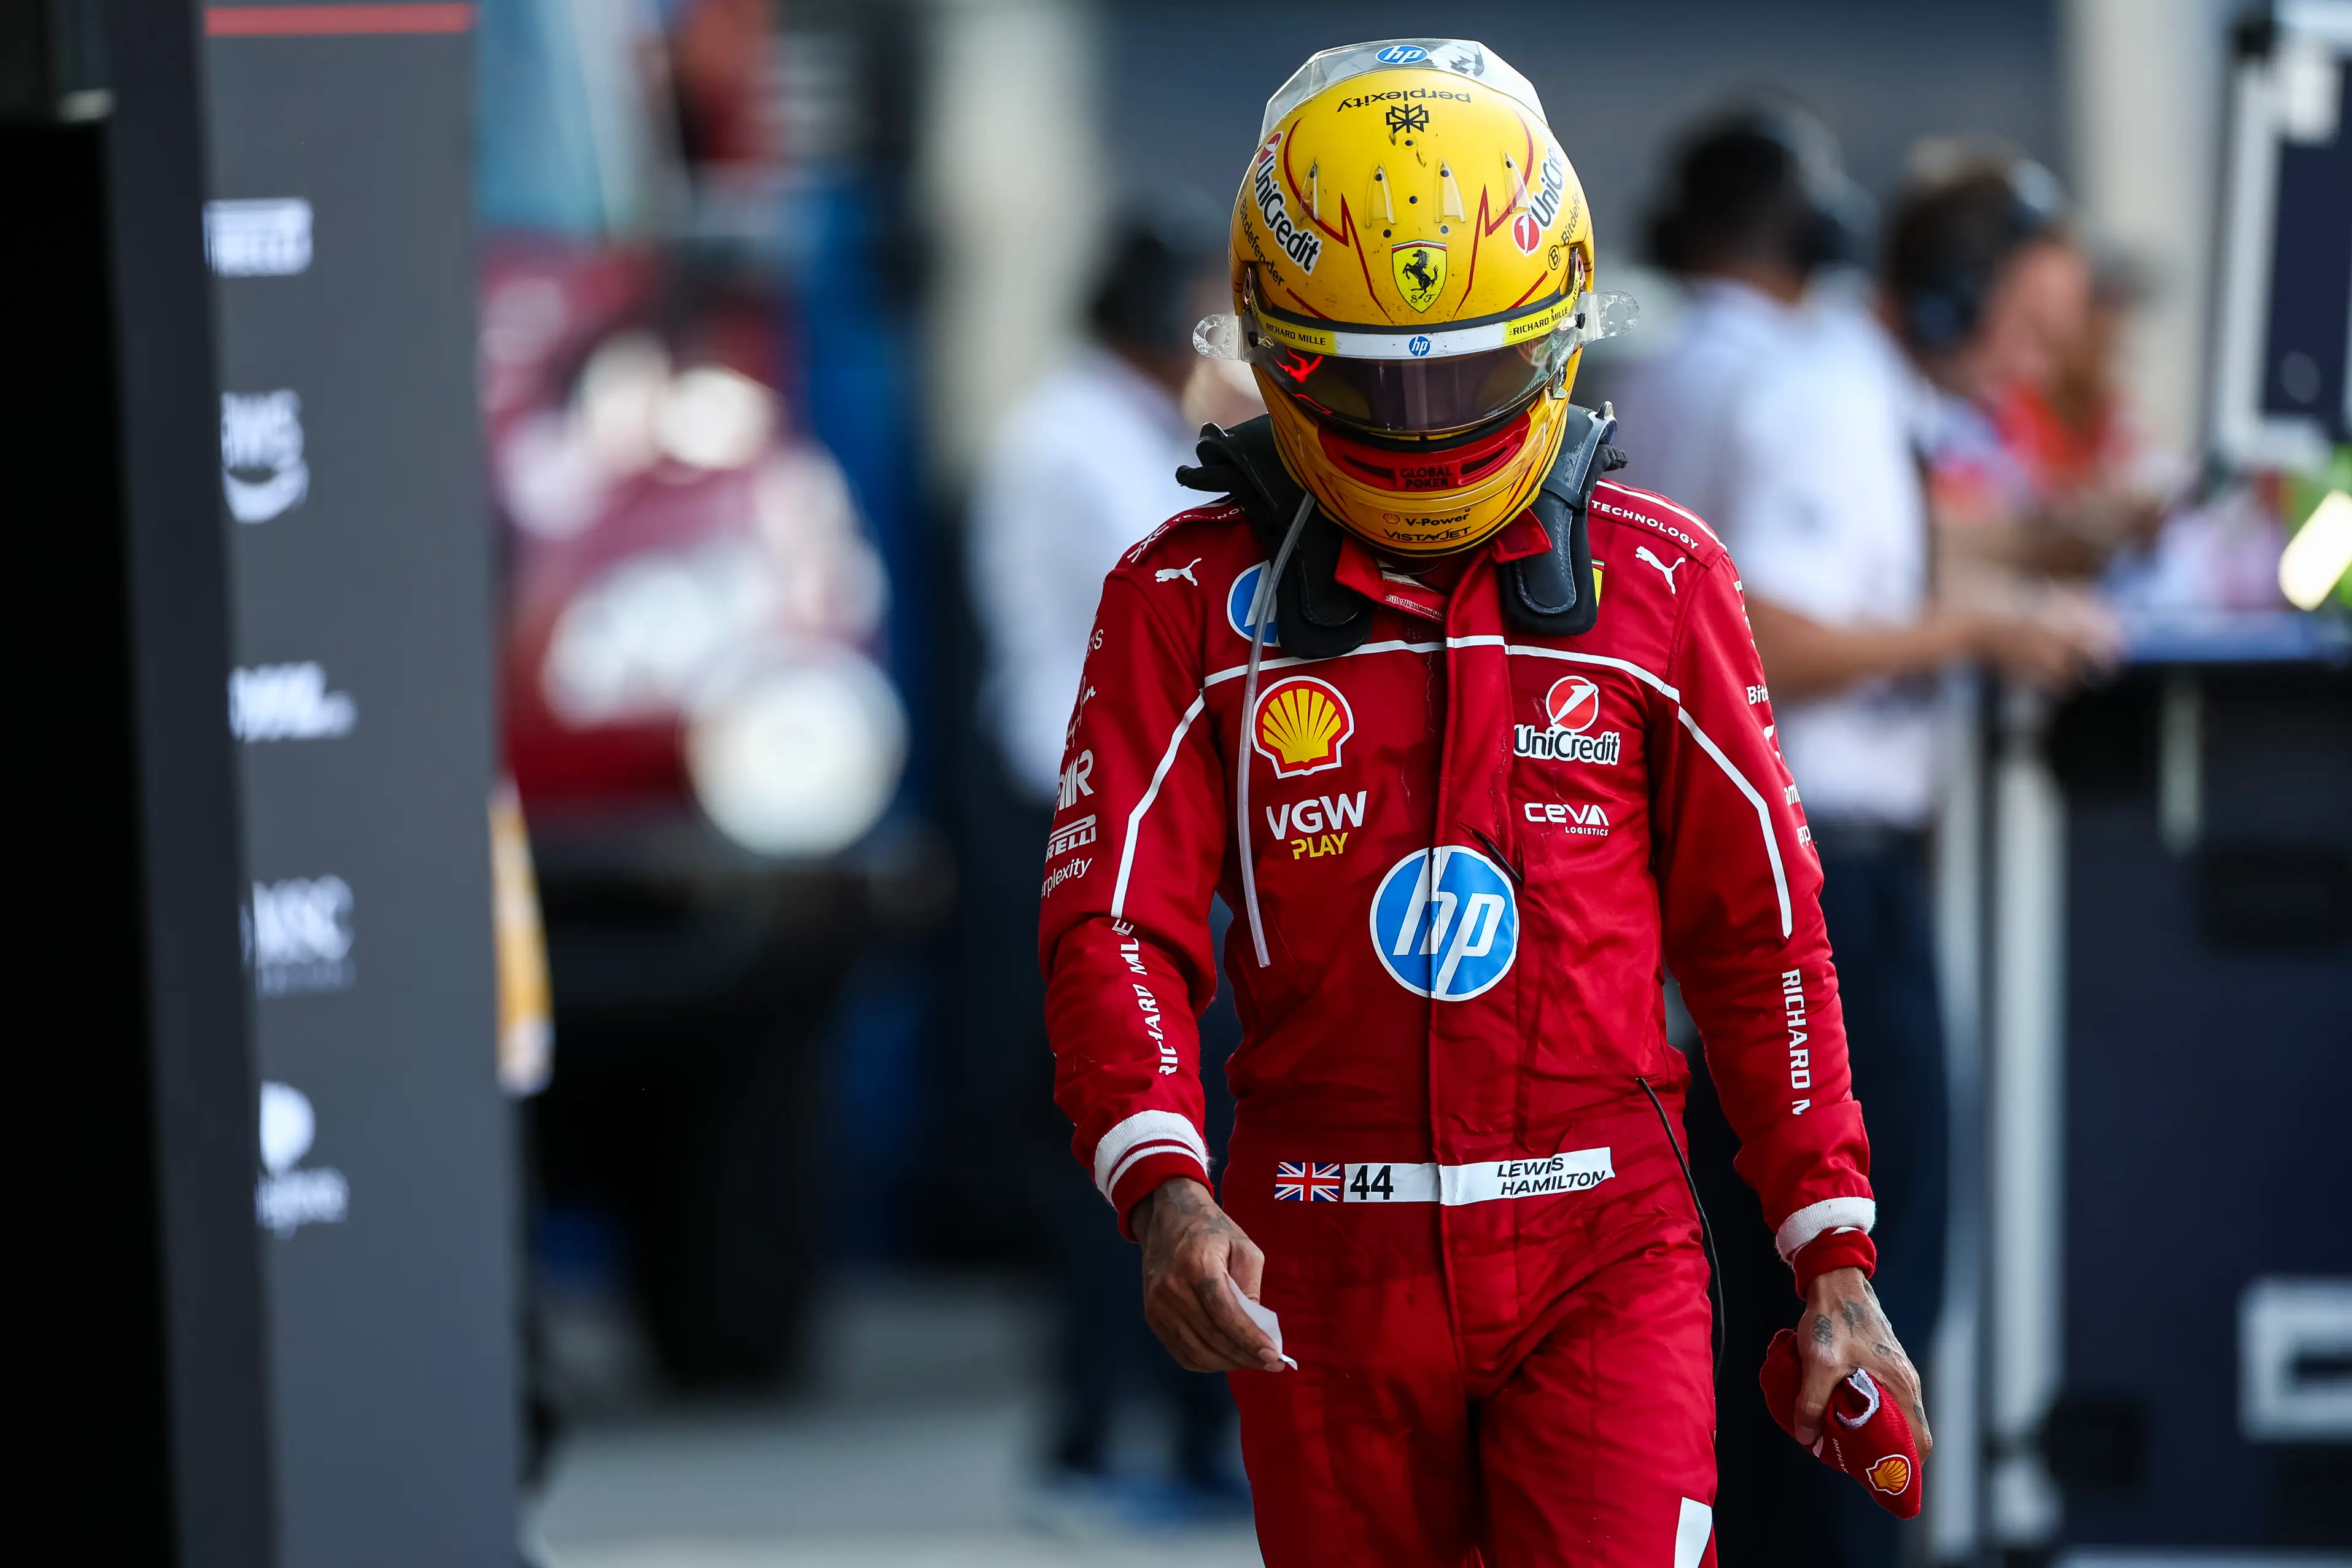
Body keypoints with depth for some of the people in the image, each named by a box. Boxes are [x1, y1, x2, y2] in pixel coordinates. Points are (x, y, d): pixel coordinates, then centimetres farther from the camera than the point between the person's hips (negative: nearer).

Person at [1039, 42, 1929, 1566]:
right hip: (1325, 1268, 1)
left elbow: (1762, 937, 8)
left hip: (1601, 1257, -1)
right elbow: (1113, 923, -6)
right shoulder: (1191, 600, 1)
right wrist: (1161, 1185, -24)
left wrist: (1834, 1257, 5)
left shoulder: (1658, 582, 4)